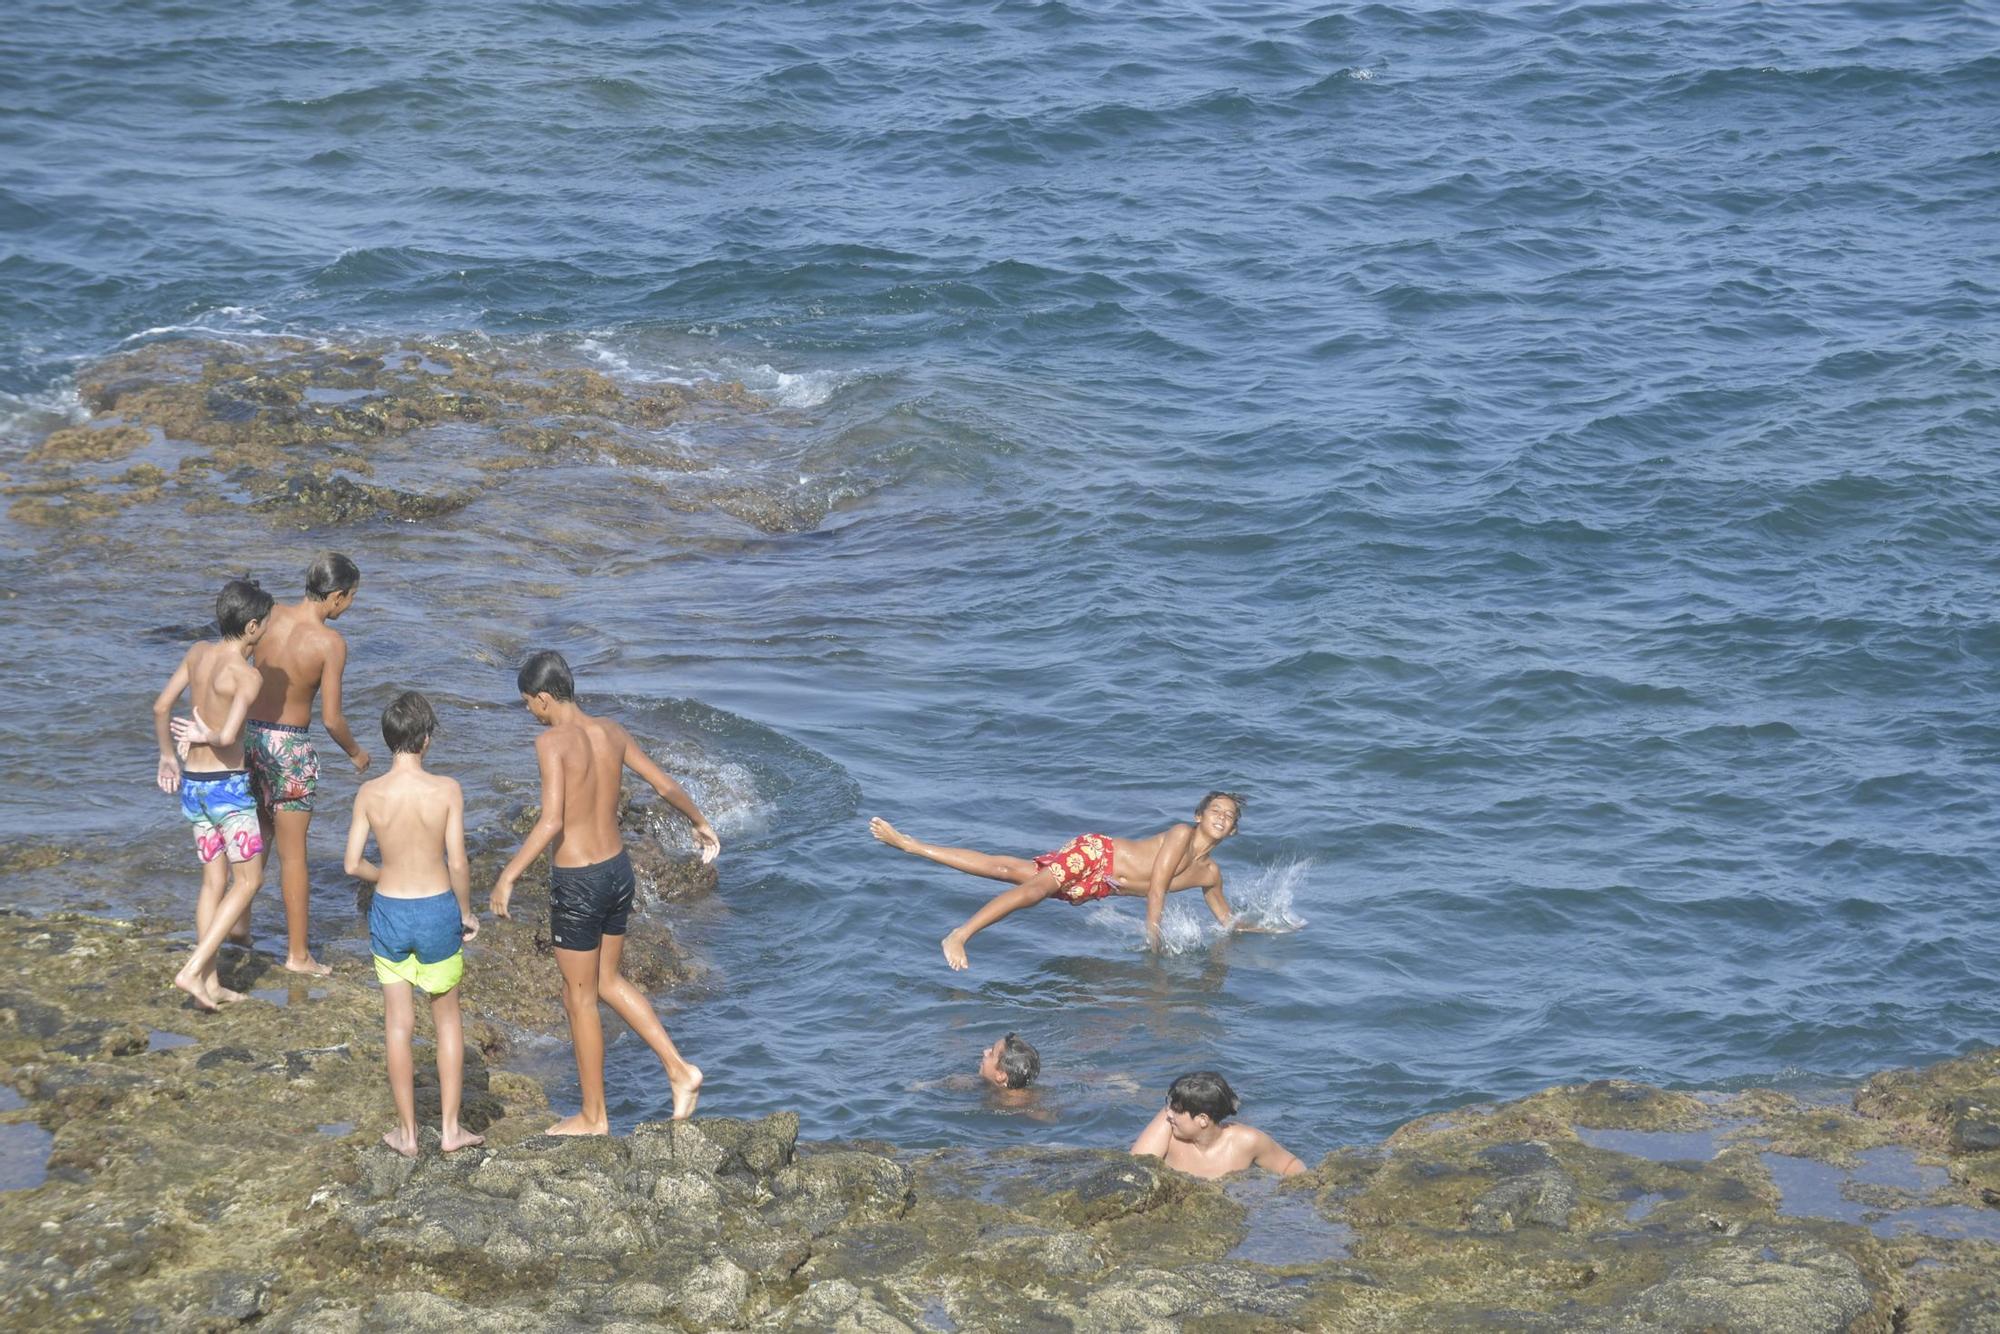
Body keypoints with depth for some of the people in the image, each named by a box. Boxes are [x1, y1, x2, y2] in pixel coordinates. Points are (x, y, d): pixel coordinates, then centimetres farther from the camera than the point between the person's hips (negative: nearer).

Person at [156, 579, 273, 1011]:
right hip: (228, 784, -8)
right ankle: (193, 971, -4)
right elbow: (229, 737, -30)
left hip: (192, 782, 8)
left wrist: (168, 756, 19)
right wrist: (206, 737, -8)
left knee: (214, 880, 16)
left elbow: (161, 707, 8)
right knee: (248, 879, 5)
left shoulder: (198, 653, 2)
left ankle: (211, 983, 18)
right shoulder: (246, 675, -20)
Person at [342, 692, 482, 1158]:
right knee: (447, 1017, 17)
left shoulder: (369, 794, -10)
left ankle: (407, 1133, 18)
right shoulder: (446, 790, -15)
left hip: (388, 911, 1)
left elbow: (353, 864, -5)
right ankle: (450, 1127, 19)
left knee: (398, 1023, 12)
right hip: (437, 910, -1)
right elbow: (457, 863, -13)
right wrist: (467, 912, 3)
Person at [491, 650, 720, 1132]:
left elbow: (551, 823, -28)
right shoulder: (611, 733, 2)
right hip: (618, 872, 7)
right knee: (608, 981, 25)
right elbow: (667, 786, 11)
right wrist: (699, 822, 30)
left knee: (580, 998, 9)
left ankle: (594, 1117, 21)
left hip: (577, 884, -7)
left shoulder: (553, 743, -19)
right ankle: (680, 1070, 17)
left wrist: (507, 878, -22)